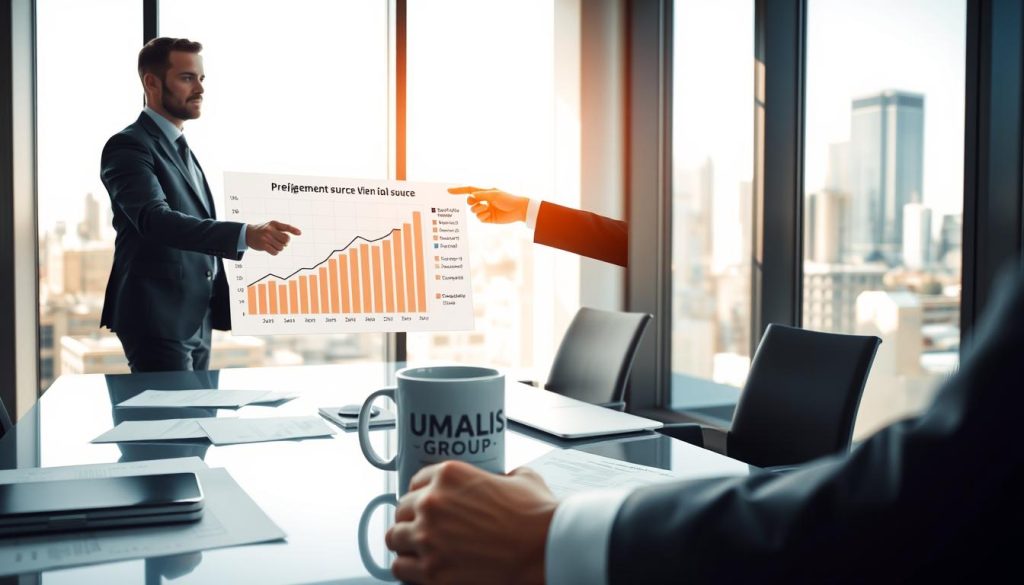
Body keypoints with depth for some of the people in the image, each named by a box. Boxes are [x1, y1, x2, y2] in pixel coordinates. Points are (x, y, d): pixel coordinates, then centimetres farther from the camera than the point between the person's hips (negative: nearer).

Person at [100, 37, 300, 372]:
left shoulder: (181, 151, 19)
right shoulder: (128, 146, -10)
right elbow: (155, 219, -27)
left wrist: (223, 306, 18)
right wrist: (245, 235, -39)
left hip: (197, 321, 9)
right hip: (158, 321, -9)